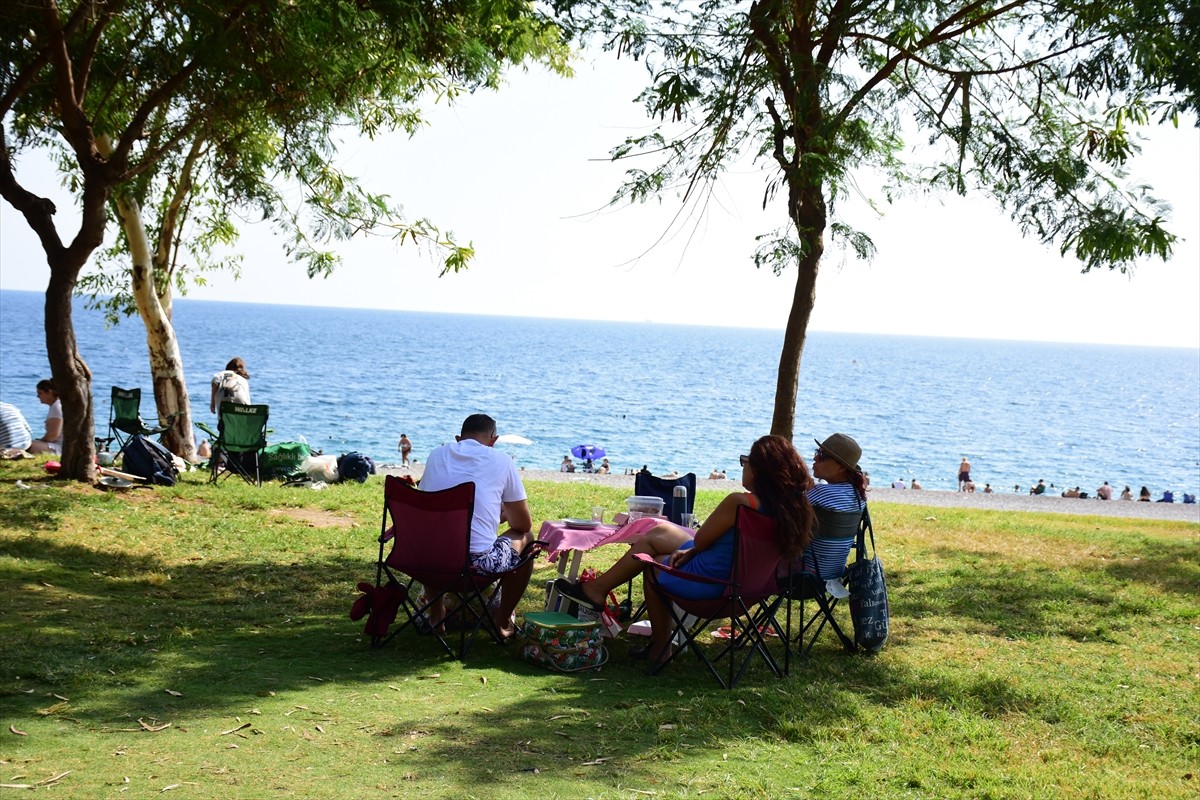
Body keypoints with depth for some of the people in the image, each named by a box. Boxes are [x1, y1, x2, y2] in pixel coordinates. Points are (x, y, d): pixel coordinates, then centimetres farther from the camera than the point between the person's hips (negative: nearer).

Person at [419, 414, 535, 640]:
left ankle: (435, 614, 43)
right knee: (525, 538, 26)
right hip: (477, 563, -4)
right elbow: (524, 524, 9)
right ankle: (502, 622, 31)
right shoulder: (502, 462, 2)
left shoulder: (436, 455, 12)